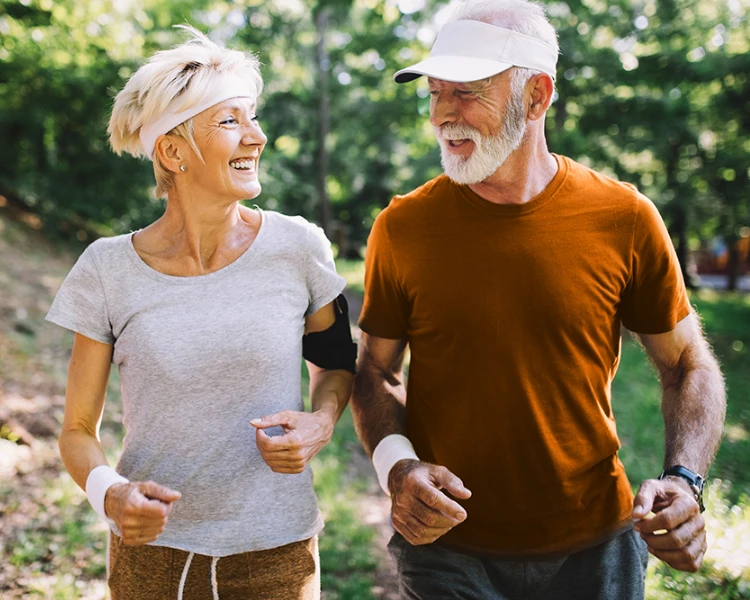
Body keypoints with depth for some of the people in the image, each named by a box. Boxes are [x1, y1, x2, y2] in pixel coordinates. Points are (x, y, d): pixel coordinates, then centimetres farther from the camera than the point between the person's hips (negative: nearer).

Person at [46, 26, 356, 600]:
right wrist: (108, 493, -21)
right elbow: (79, 430, 0)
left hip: (279, 553, 0)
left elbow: (334, 361, 9)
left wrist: (321, 423, -12)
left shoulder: (296, 247, -9)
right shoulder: (108, 271, -9)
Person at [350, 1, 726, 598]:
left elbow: (690, 364, 2)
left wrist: (683, 480, -14)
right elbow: (377, 370, 3)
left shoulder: (625, 219, -9)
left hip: (595, 548, 1)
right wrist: (395, 464, -16)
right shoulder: (402, 226, -7)